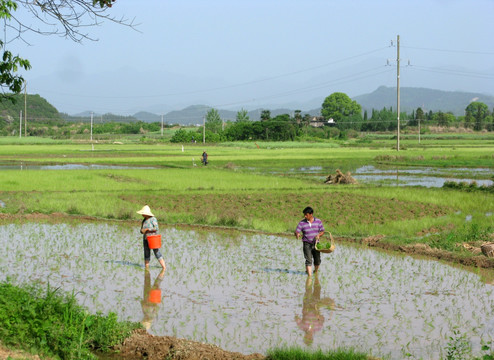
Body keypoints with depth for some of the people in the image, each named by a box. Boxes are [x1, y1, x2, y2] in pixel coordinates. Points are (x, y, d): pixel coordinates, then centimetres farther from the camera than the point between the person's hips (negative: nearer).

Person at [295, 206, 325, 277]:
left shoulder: (318, 221, -1)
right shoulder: (302, 223, -6)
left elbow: (322, 231, 4)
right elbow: (296, 231, -11)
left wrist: (319, 235, -17)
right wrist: (297, 234, -35)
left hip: (315, 243, 2)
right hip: (307, 244, -2)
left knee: (317, 260, 9)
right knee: (308, 260, -13)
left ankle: (316, 272, 36)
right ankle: (309, 275, -14)